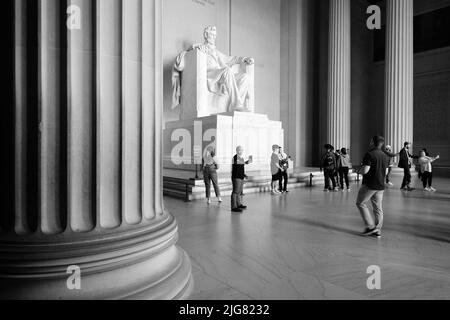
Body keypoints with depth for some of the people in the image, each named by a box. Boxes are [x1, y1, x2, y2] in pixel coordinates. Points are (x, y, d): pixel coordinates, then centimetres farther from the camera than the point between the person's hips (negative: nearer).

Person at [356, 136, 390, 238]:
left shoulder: (369, 154, -15)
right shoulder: (385, 156, 10)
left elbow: (365, 171, -21)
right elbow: (386, 172, 15)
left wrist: (360, 170, 0)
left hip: (369, 185, -7)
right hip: (381, 185, 7)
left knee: (361, 203, 8)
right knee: (378, 208, 11)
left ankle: (370, 226, 4)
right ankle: (377, 230, 16)